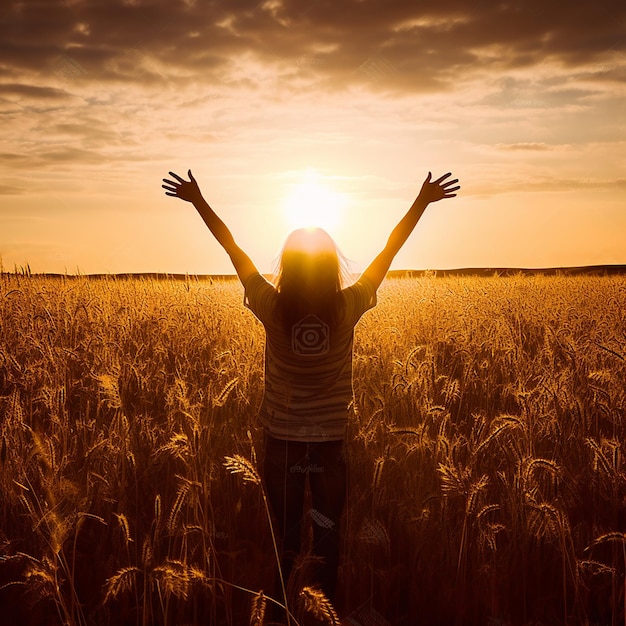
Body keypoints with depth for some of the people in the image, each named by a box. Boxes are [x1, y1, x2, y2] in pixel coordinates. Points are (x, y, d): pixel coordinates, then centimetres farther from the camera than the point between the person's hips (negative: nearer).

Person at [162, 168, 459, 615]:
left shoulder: (273, 309, -14)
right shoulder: (348, 308, -14)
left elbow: (233, 248, -5)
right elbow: (391, 249, -6)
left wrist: (197, 199, 5)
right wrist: (424, 199, 3)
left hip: (282, 440, 0)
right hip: (330, 442, 0)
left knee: (285, 538, 12)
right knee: (327, 537, 11)